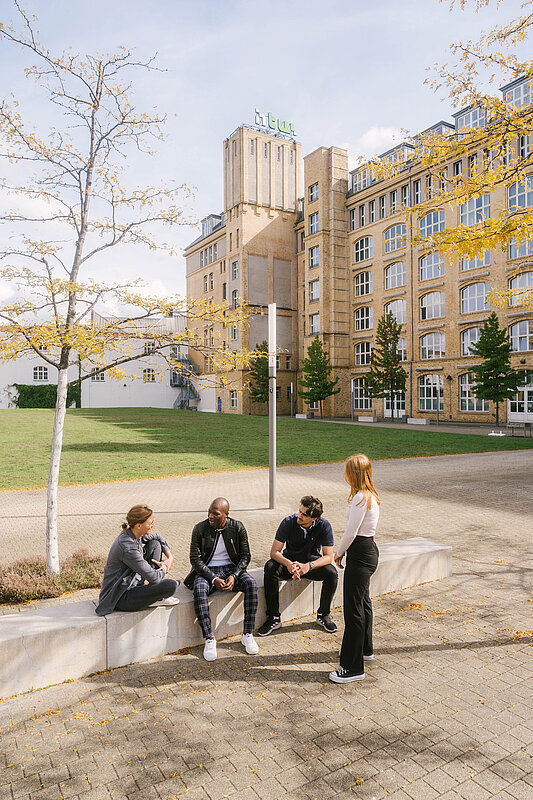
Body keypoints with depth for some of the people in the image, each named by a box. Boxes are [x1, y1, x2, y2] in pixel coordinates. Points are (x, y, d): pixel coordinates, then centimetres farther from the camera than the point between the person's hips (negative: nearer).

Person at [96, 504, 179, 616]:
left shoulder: (132, 533, -4)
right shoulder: (128, 549, -31)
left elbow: (158, 538, 17)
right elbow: (153, 577, -26)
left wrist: (170, 557, 5)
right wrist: (164, 568, -5)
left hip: (130, 584, 10)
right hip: (120, 600, -10)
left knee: (155, 544, 6)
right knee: (171, 585, -26)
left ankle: (156, 595, 8)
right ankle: (157, 598, 11)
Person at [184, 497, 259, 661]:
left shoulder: (238, 527, -7)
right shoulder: (200, 529, -10)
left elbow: (245, 556, -1)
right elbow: (195, 558, -8)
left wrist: (234, 576, -18)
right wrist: (213, 579, -20)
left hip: (231, 568, 1)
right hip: (207, 571, -1)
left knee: (251, 584, -27)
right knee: (199, 589, -33)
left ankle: (247, 634, -16)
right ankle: (209, 639, -24)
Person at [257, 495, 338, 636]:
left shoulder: (324, 525, -18)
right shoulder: (288, 522, -19)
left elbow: (328, 556, -19)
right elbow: (274, 552, -18)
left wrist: (309, 566, -37)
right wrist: (288, 564, -39)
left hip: (313, 562, 0)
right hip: (290, 560, 0)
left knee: (331, 572, -29)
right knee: (270, 567, -30)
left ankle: (323, 615, -4)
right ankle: (273, 618, -17)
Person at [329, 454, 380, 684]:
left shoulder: (360, 498, -22)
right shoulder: (371, 496, 8)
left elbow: (351, 532, -21)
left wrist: (339, 553, -6)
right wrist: (344, 551, 13)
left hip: (360, 553, -10)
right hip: (368, 549, 10)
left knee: (353, 607, -2)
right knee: (363, 601, 23)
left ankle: (353, 667, 7)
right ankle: (365, 649, 42)